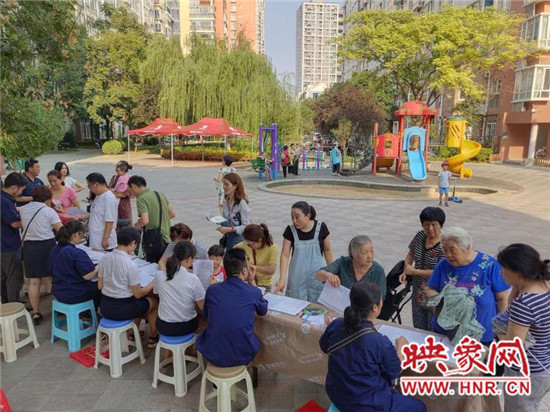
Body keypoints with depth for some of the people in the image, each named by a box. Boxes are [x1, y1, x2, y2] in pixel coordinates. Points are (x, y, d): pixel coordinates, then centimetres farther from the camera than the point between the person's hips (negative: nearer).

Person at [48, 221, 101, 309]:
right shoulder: (77, 253, -26)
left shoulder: (54, 250, 0)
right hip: (74, 296, -8)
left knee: (92, 284, 28)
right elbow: (88, 276, -25)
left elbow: (51, 270, 15)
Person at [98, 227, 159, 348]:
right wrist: (153, 284, 0)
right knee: (153, 301, 21)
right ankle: (153, 337, 34)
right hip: (122, 309, -6)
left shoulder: (104, 258, -5)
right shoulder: (130, 265, -23)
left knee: (138, 302, 33)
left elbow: (100, 286, 6)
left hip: (104, 307, 6)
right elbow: (138, 294, -14)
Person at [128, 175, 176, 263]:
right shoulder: (160, 194, 10)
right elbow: (172, 214, 12)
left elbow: (145, 220, -23)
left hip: (153, 241, -7)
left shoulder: (142, 198, -12)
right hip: (166, 239, 8)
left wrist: (136, 225, -4)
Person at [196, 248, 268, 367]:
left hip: (213, 356, 1)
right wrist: (252, 282, 13)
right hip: (242, 356, -1)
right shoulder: (254, 292, -12)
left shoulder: (211, 290, -8)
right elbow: (263, 311, 11)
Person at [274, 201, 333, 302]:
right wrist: (282, 278, -18)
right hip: (297, 278, 1)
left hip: (317, 276, 0)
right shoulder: (290, 230, -9)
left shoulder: (321, 227, -10)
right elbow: (285, 254, -10)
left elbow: (327, 250, 2)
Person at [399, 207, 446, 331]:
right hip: (418, 291, 6)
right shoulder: (420, 236, -1)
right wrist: (406, 271, -2)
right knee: (418, 328, 20)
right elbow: (411, 254, 14)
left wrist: (414, 271, -19)